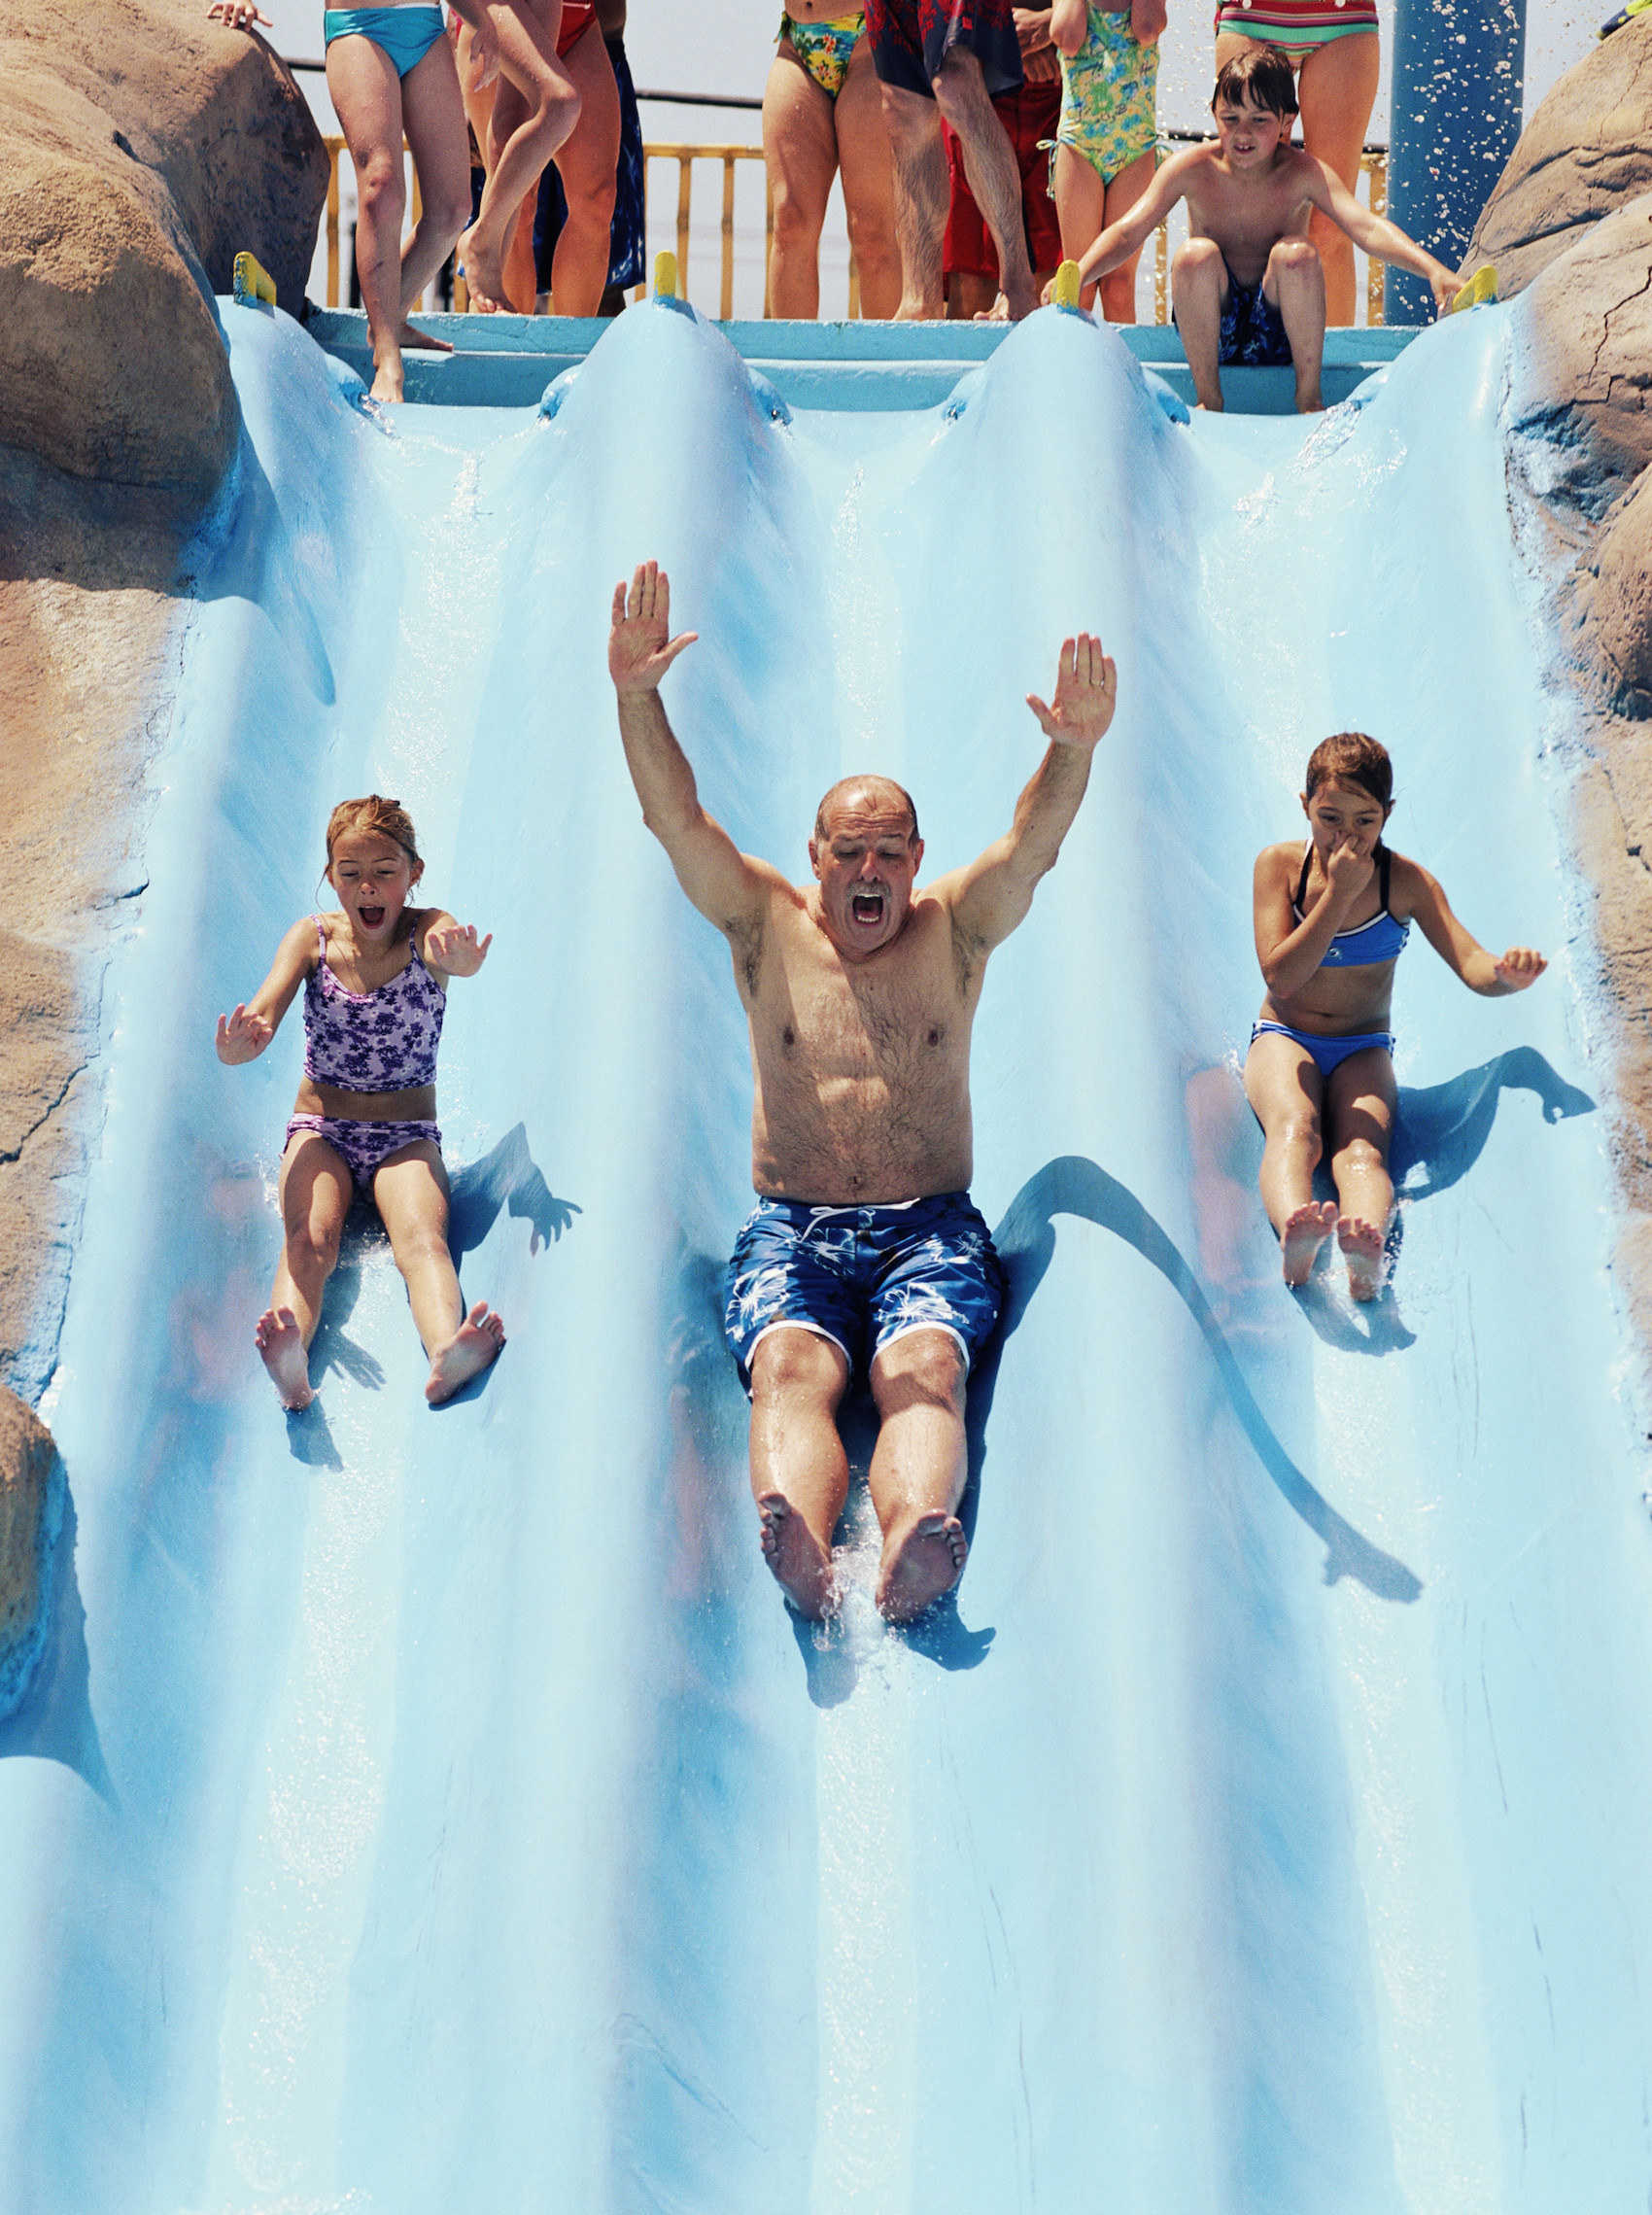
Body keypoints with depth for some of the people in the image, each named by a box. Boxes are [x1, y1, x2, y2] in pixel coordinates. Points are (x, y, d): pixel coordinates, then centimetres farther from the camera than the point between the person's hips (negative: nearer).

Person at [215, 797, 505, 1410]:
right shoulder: (312, 937, -1)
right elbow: (265, 1008, -17)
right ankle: (290, 1362, -57)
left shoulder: (427, 930, -5)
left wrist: (462, 963, -59)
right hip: (321, 1129, 1)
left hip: (408, 1135, -1)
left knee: (421, 1235, -30)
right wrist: (242, 1043, -44)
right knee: (308, 1238, -29)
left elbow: (445, 944, -31)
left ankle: (447, 1352, -59)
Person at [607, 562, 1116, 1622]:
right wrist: (638, 697, -17)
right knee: (792, 1367, -31)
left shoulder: (954, 930, 12)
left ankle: (910, 1550, -57)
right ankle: (800, 1551, -58)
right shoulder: (768, 926, 12)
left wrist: (1074, 752, -27)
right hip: (792, 1227, 0)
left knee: (924, 1367, -30)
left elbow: (1030, 845, -6)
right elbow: (677, 819, -1)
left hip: (932, 1225, 0)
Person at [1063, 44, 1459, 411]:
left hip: (1277, 334, -1)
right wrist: (1078, 274, -33)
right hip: (1214, 330, 1)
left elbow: (1366, 228, -23)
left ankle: (1309, 397, -14)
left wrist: (1432, 268, -41)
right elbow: (1128, 233, -14)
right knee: (1197, 254, -28)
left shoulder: (1304, 174, -10)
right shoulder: (1192, 169, -7)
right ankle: (1208, 399, -15)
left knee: (1295, 253, -29)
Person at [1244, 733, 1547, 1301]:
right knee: (1294, 1124, -35)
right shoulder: (1279, 865, -5)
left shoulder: (1407, 882, -3)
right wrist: (1340, 892, -20)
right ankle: (1294, 1234, -67)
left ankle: (1367, 1254, -65)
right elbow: (1281, 977, -15)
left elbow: (1472, 965, -14)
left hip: (1363, 1050, 0)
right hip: (1284, 1038, 0)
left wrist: (1506, 973, -39)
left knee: (1362, 1146, -32)